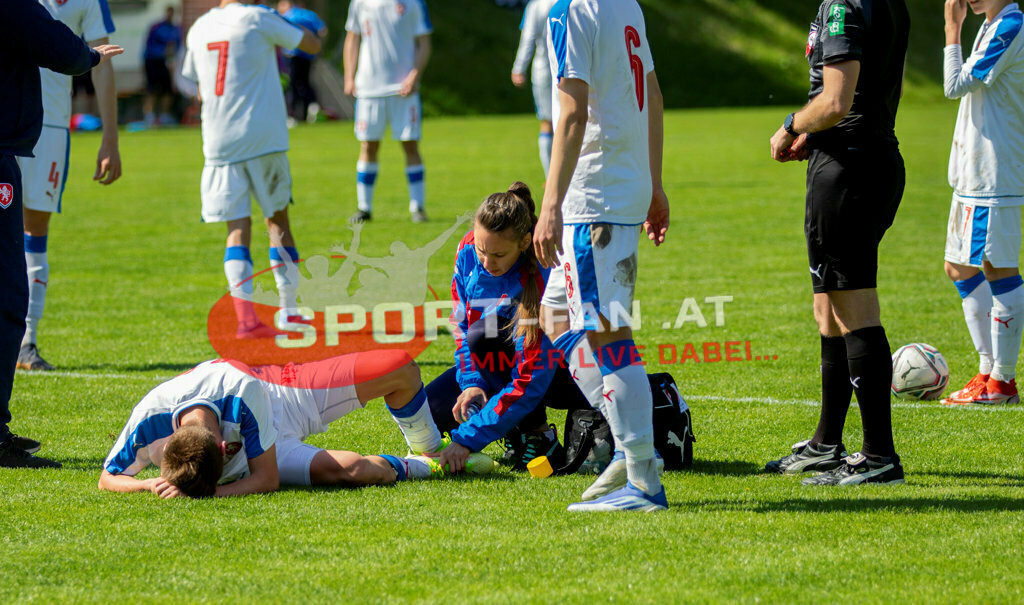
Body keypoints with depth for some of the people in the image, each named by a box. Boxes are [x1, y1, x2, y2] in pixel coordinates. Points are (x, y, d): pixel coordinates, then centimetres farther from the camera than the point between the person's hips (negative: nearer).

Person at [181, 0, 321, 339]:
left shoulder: (199, 28, 10)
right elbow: (313, 45, 2)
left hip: (219, 142, 3)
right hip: (263, 137, -3)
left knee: (238, 227, 0)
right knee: (278, 221, 12)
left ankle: (246, 316, -17)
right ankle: (289, 311, 17)